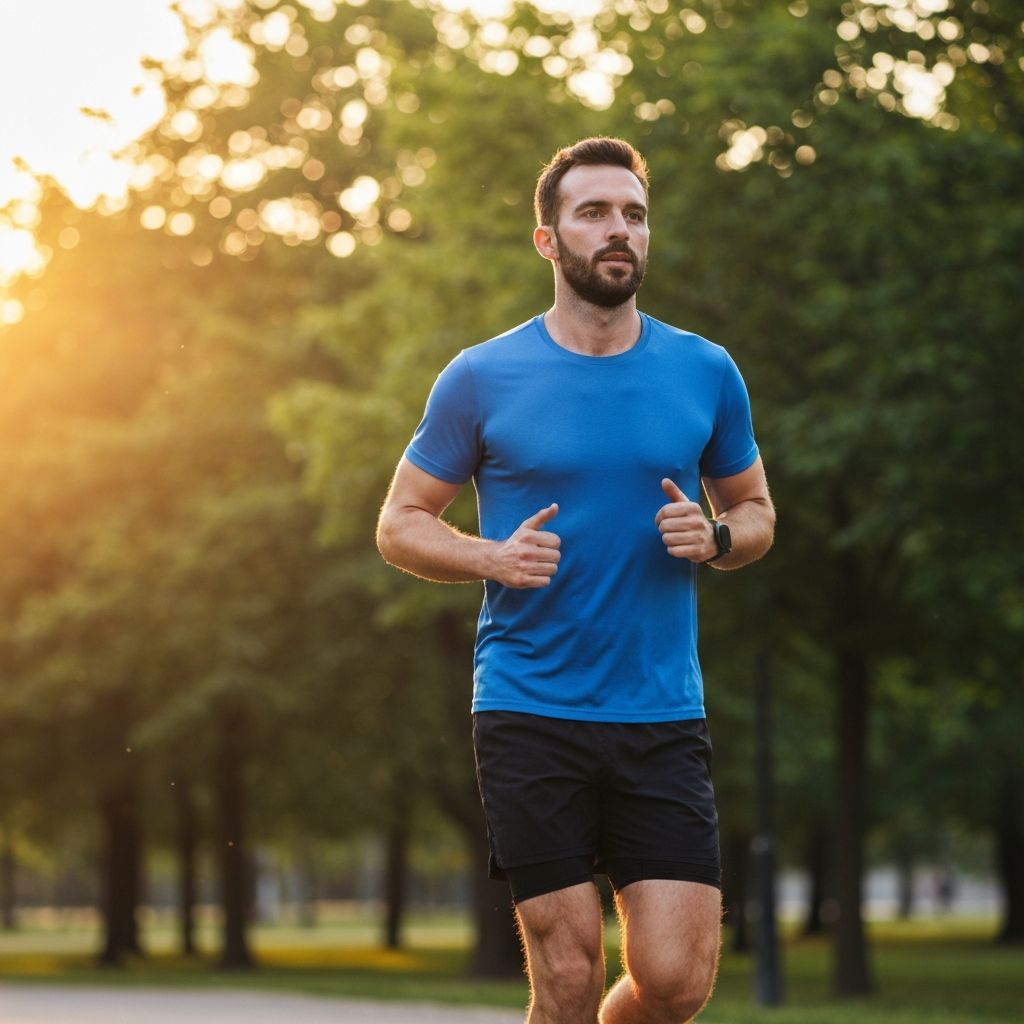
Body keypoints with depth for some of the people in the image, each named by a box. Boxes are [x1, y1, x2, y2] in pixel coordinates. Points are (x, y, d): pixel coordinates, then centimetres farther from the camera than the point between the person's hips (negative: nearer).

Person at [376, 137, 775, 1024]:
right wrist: (497, 558, -13)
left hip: (663, 717, 2)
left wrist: (717, 536, -6)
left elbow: (756, 510, 18)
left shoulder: (706, 374, 6)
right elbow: (401, 523, 6)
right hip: (529, 712, -2)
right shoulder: (482, 378, 0)